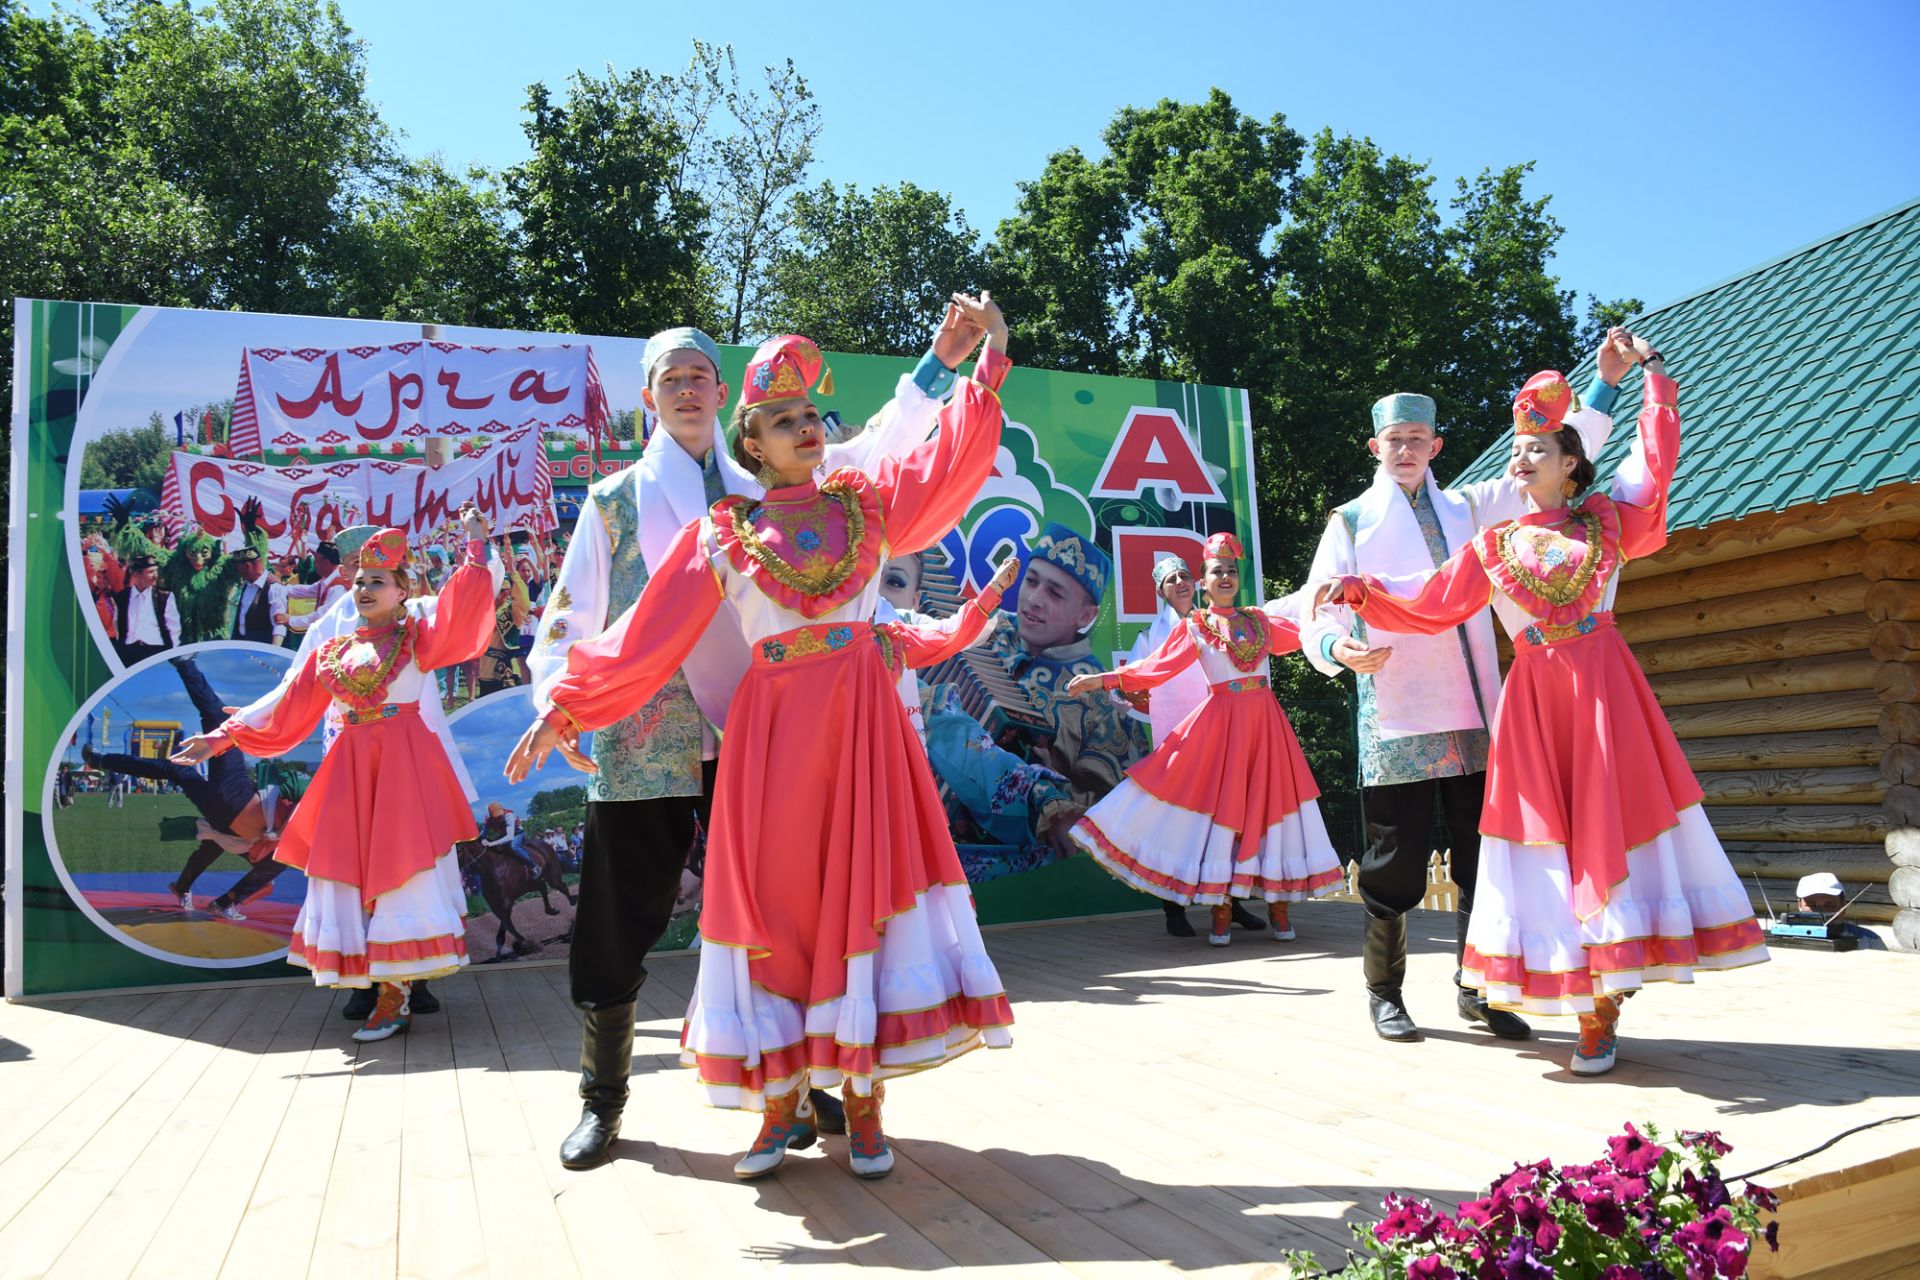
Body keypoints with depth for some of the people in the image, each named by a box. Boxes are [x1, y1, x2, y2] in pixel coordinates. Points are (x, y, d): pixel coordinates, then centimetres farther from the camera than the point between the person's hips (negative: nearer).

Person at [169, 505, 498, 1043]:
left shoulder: (419, 638, 4)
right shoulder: (331, 652, 15)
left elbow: (462, 602, -9)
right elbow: (284, 707, 12)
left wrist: (475, 543, -13)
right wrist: (224, 735, 6)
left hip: (406, 765, -4)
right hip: (350, 771, 4)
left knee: (400, 867, -5)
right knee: (353, 872, 0)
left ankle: (393, 996, -1)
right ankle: (391, 994, 8)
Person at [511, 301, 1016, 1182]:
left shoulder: (866, 503, 12)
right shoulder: (723, 533, 6)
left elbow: (952, 459, 6)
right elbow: (648, 635, 4)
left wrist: (991, 358, 0)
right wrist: (564, 712, 1)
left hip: (864, 721, 1)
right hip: (774, 729, -1)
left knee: (866, 884, 0)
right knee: (775, 899, 0)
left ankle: (862, 1096, 11)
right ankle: (783, 1101, 14)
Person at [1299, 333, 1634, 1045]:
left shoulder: (1466, 507, 17)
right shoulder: (1351, 522, 7)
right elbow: (1316, 617, 1)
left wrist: (1606, 384, 11)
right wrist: (1338, 650, -21)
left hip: (1475, 718, 4)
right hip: (1395, 724, -3)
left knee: (1482, 860, 7)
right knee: (1396, 865, 0)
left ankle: (1476, 989, 22)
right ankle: (1383, 993, 17)